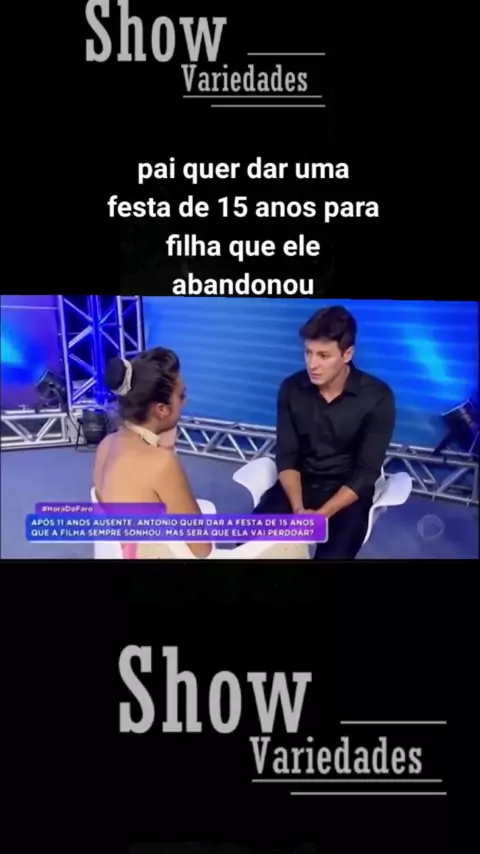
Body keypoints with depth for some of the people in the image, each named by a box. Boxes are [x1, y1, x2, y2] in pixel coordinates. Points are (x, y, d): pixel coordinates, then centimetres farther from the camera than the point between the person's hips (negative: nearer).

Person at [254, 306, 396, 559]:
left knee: (333, 554, -29)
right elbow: (287, 458, -3)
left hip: (348, 492, -3)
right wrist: (297, 508, -22)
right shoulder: (291, 389, -5)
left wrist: (321, 515, -26)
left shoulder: (377, 397, -14)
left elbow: (366, 472, -14)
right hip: (299, 483, 3)